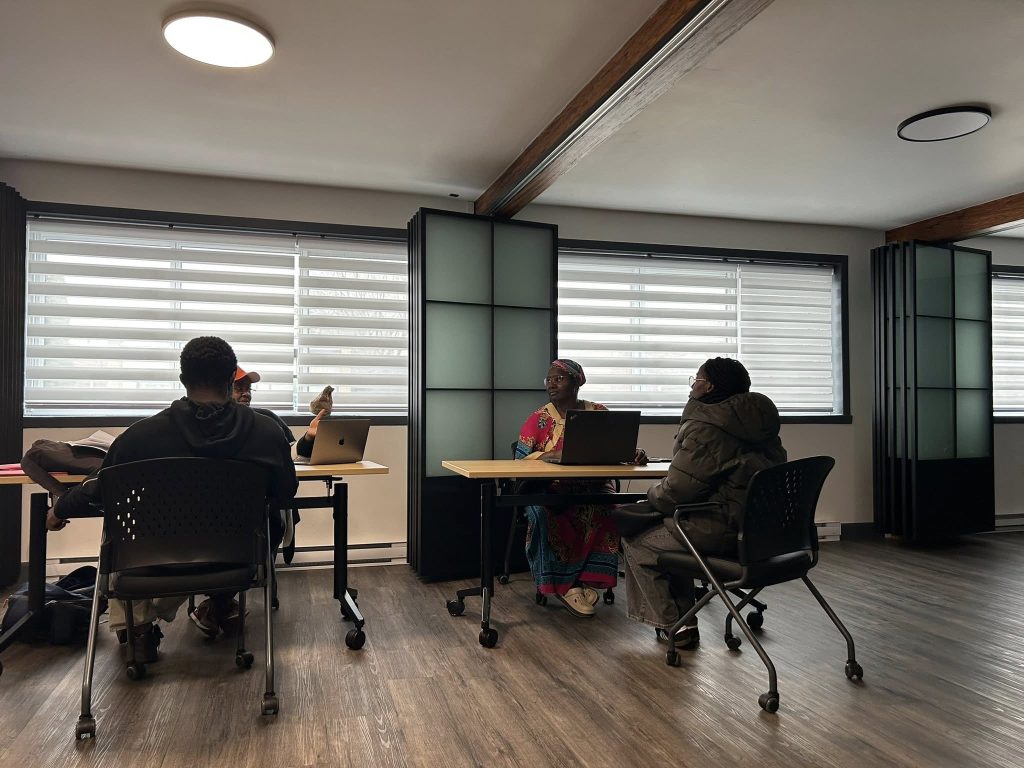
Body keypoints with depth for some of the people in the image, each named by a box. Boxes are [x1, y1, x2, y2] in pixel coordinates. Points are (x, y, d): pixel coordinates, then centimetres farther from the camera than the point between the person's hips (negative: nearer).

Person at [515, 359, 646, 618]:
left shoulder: (599, 413, 9)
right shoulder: (539, 419, 5)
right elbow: (521, 458, -3)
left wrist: (634, 453, -17)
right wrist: (553, 455, -21)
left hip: (594, 487, 1)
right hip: (551, 488, -1)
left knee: (605, 509, -32)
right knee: (545, 514, -34)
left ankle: (588, 580, -20)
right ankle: (563, 584, -20)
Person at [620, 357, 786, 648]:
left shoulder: (705, 428, -19)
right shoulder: (757, 421, 10)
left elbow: (677, 491, -19)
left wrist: (653, 493, 4)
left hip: (722, 531, -10)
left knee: (635, 543, 7)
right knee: (671, 528, 27)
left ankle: (673, 625, 14)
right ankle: (683, 621, 28)